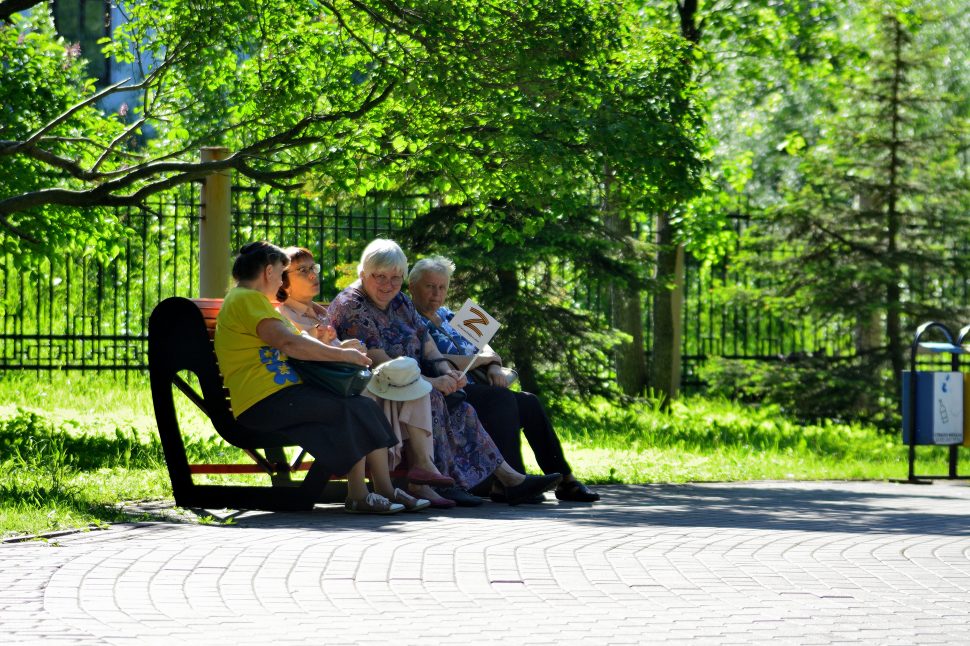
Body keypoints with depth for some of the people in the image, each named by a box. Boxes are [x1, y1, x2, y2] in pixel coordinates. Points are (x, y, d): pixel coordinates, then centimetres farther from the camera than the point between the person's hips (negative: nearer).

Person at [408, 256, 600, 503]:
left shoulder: (446, 315, 23)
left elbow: (483, 347, 22)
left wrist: (494, 367, -2)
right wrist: (480, 359, -6)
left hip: (471, 388, 8)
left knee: (529, 403, -11)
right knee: (502, 399, -30)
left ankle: (565, 481, -13)